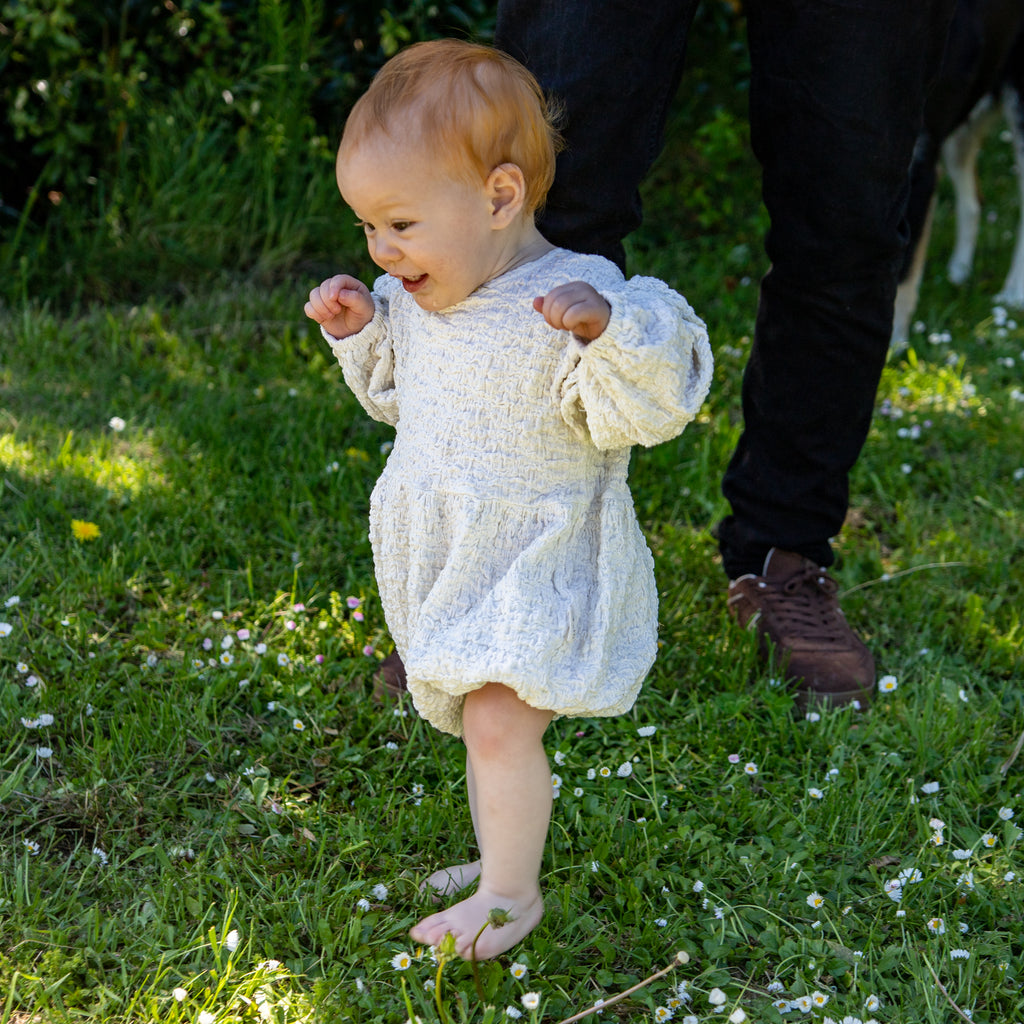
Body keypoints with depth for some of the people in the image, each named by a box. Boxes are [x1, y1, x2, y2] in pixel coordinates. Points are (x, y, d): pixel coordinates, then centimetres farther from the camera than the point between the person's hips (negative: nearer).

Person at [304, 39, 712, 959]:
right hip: (455, 567, 8)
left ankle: (512, 894, 6)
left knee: (498, 722, -12)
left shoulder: (571, 301, -23)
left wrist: (608, 330, -44)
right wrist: (360, 330, 2)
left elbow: (648, 409, -27)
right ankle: (501, 857, 38)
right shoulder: (425, 297, 2)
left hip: (538, 571, -8)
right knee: (481, 721, 19)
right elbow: (398, 389, 20)